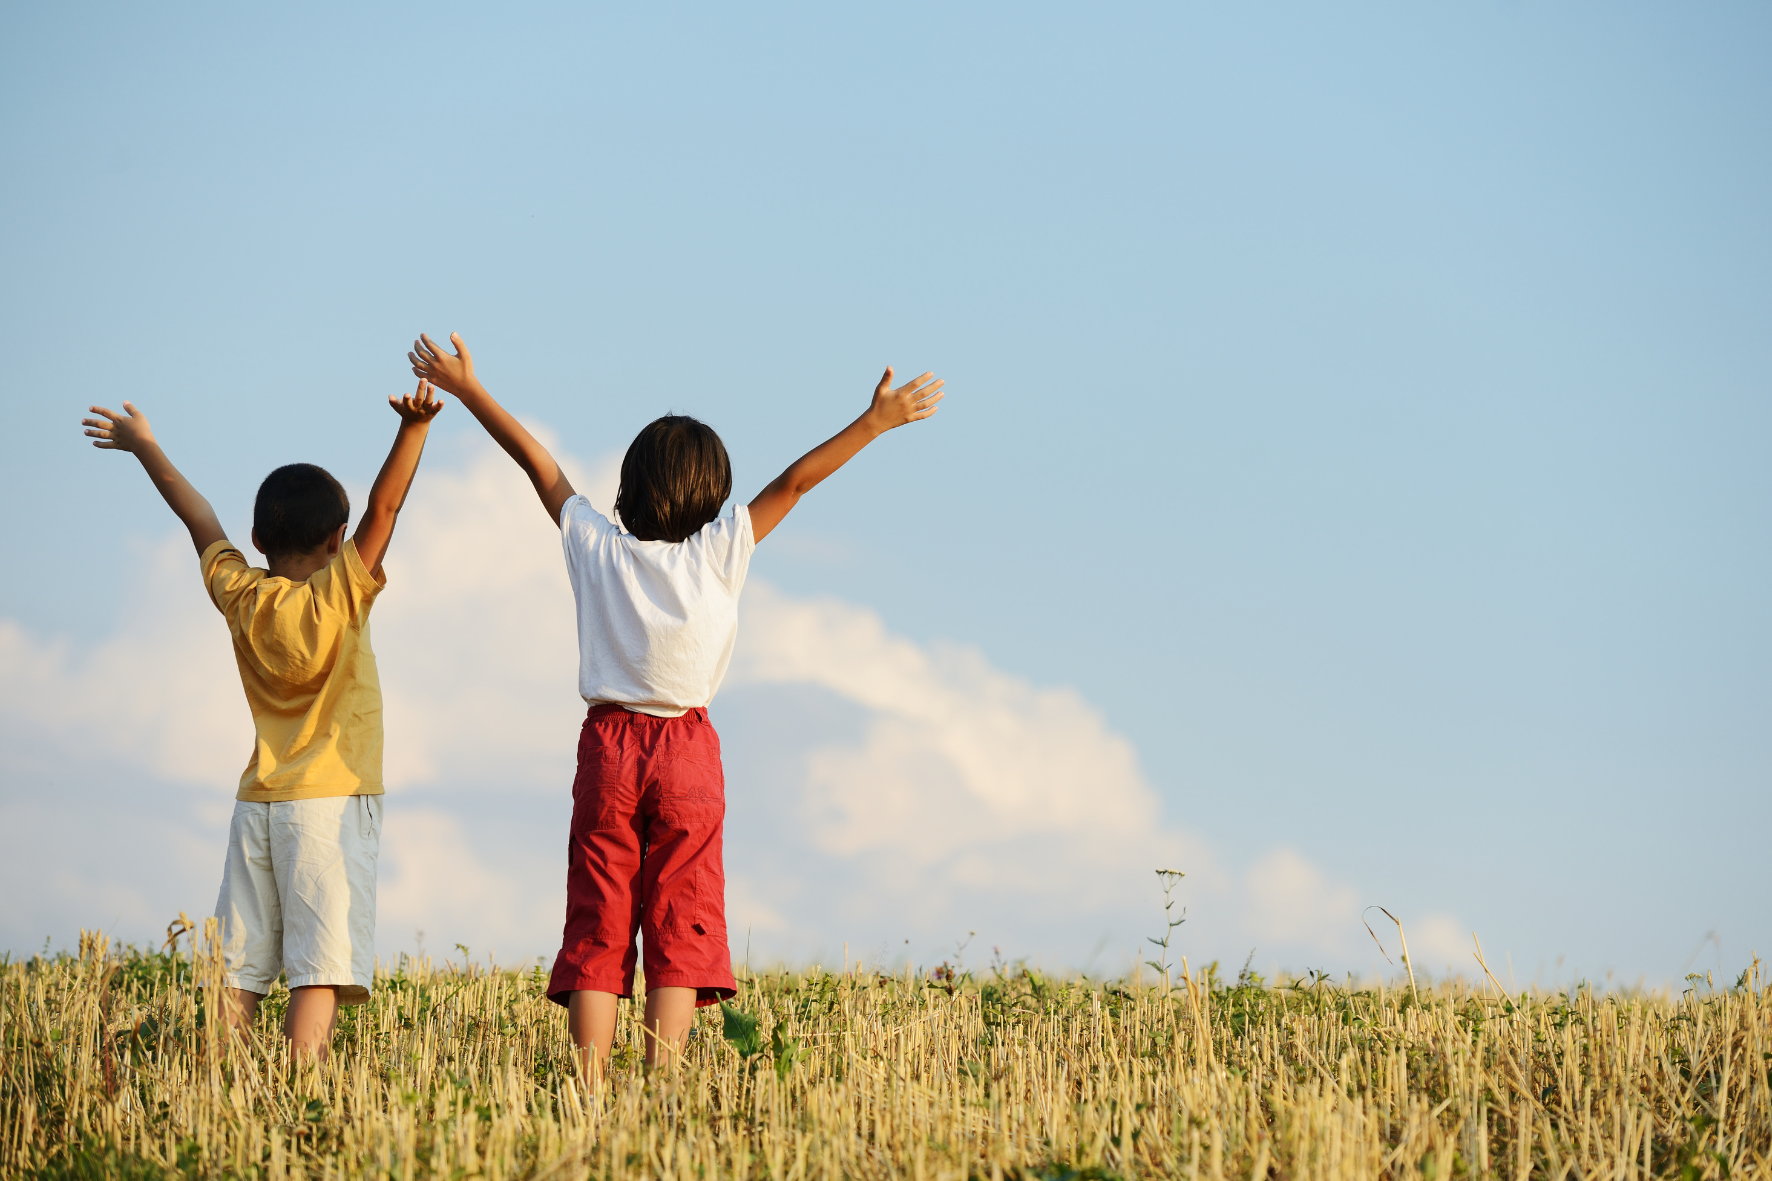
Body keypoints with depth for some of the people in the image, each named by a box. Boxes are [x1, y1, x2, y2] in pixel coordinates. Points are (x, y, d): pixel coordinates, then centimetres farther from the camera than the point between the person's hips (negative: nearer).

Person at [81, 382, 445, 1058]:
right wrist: (414, 427, -26)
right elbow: (385, 507, -18)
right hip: (332, 801, -5)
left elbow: (200, 520, 16)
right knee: (320, 971, -12)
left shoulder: (241, 598, 3)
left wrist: (145, 447, 29)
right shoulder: (339, 598, -9)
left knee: (239, 974, 4)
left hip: (258, 803, 5)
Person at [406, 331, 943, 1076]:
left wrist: (468, 390, 15)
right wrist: (874, 424, -5)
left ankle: (589, 1085, -9)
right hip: (686, 752, -2)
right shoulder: (717, 554, -6)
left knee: (596, 929, 1)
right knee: (679, 929, 0)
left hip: (607, 748, 2)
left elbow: (536, 461, 7)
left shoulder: (597, 548, -1)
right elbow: (794, 483, -6)